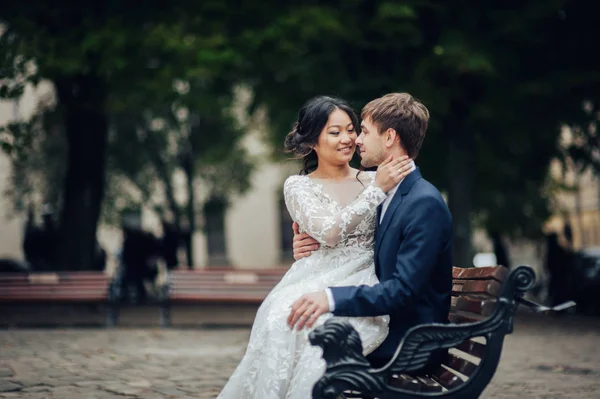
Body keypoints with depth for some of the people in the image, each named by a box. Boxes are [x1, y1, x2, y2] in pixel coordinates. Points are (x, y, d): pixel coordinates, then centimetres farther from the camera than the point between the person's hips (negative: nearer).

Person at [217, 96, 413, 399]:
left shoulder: (372, 180, 16)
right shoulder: (298, 186, 9)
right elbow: (330, 232, -8)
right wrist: (377, 190, -10)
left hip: (363, 287, 1)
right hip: (317, 282, -1)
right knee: (284, 320, -35)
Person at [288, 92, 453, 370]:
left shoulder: (425, 203, -16)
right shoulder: (384, 195, 14)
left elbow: (404, 290, -24)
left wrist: (332, 298, -32)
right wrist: (315, 253, 0)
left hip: (410, 344, -8)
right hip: (383, 325, 8)